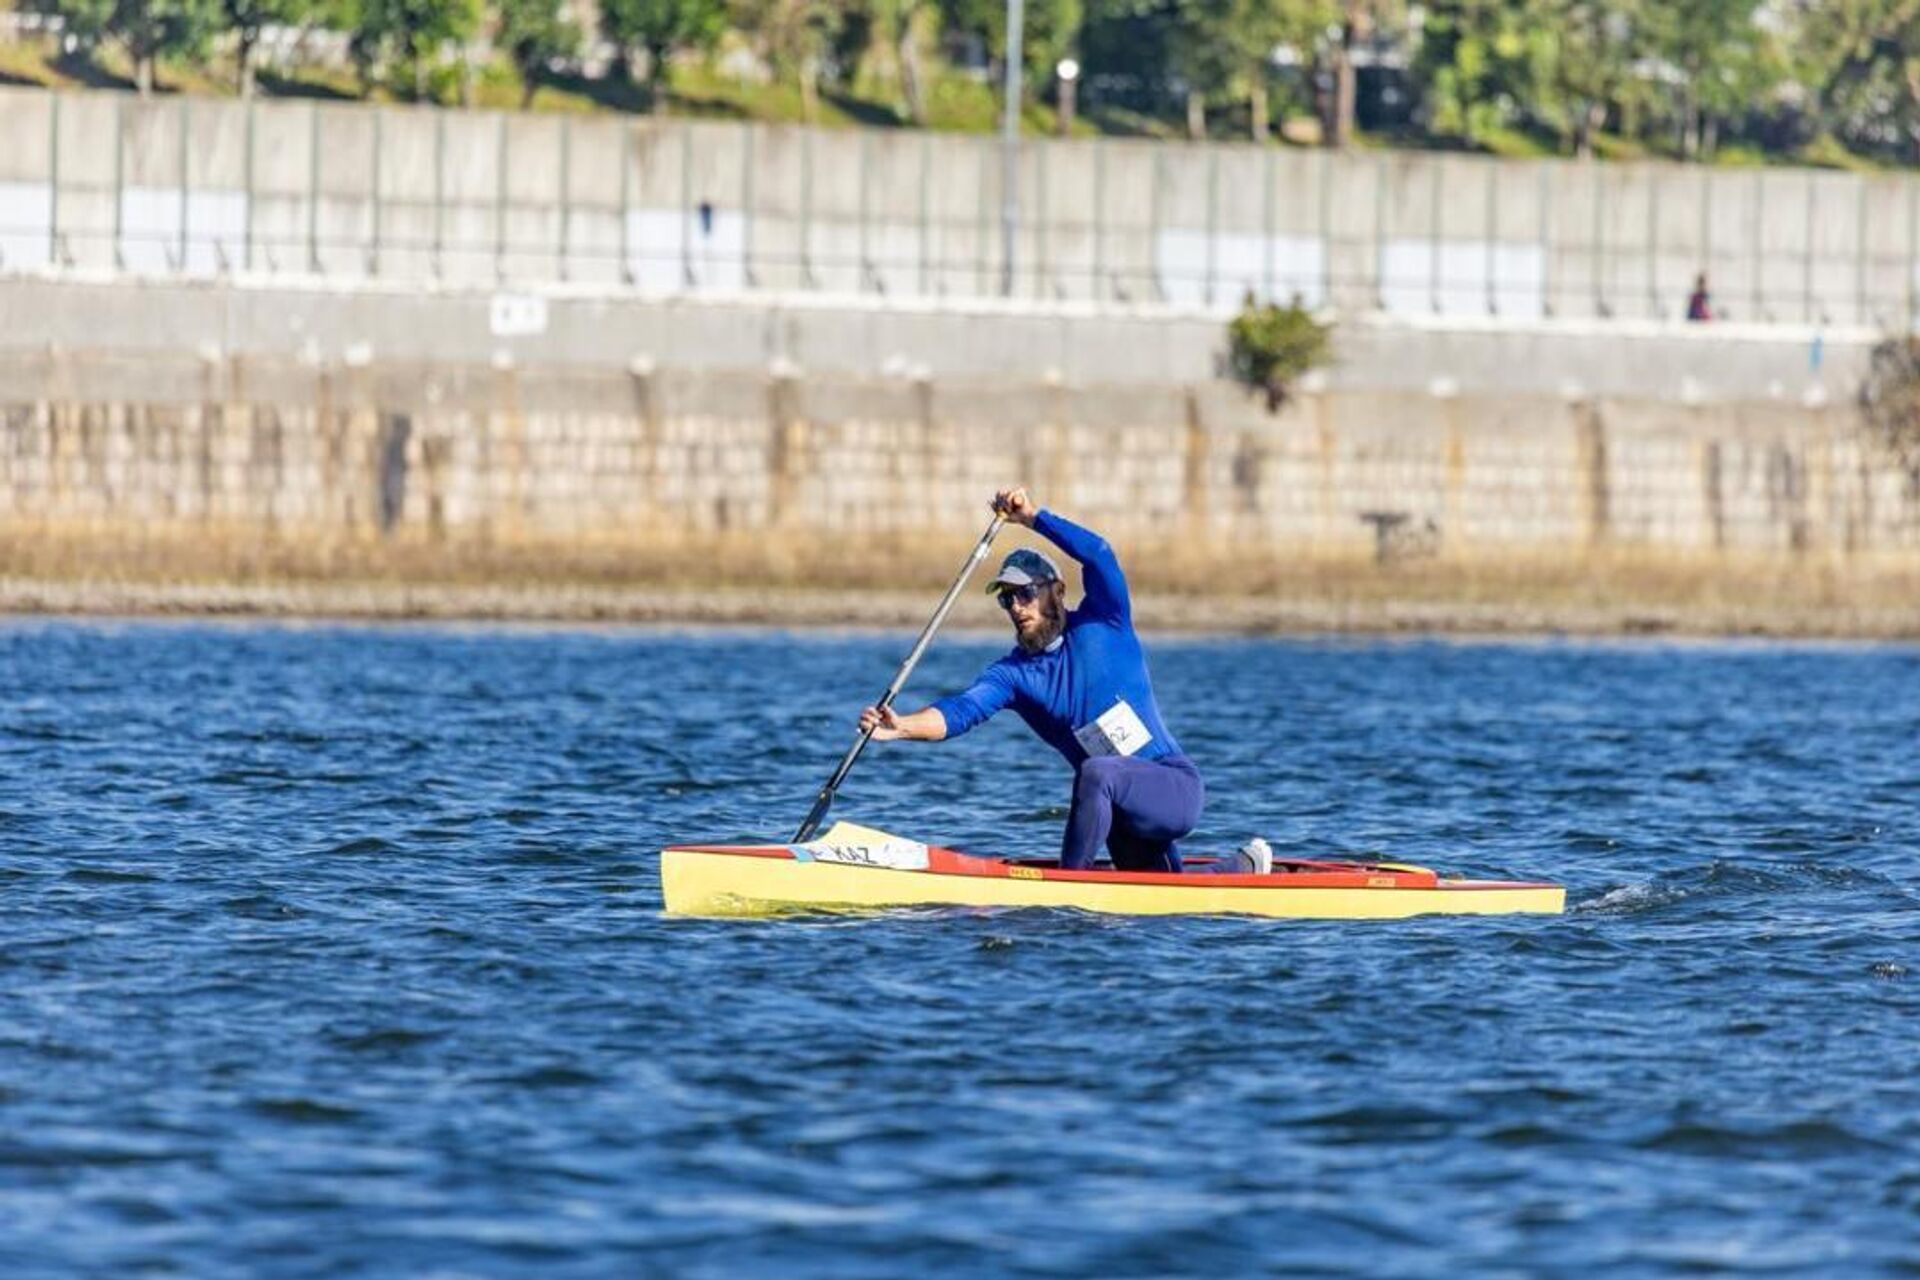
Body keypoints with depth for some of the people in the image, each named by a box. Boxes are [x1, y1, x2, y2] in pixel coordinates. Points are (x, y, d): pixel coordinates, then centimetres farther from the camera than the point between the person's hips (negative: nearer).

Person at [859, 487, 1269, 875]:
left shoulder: (1102, 625, -5)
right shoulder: (1013, 674, 2)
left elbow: (1097, 555, -21)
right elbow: (962, 709, -15)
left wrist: (1032, 517, -27)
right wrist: (902, 726, -34)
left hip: (1179, 788, -6)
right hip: (1124, 808, 6)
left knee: (1095, 772, -35)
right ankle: (1247, 866, 43)